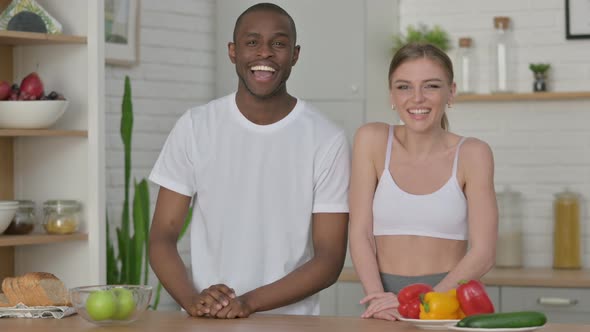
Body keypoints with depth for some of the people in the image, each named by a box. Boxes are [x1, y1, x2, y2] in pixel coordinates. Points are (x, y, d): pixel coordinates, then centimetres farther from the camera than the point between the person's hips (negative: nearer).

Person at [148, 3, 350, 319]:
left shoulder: (327, 141, -1)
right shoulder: (194, 127, 3)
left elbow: (330, 258, -3)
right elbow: (162, 237, 3)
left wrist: (249, 302, -16)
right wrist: (192, 300, -15)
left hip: (291, 322, -1)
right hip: (206, 321, 1)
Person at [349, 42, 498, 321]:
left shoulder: (471, 154, 1)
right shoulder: (372, 141, 3)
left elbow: (482, 253, -4)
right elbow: (360, 233, 0)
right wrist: (377, 298, -15)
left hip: (448, 297, -1)